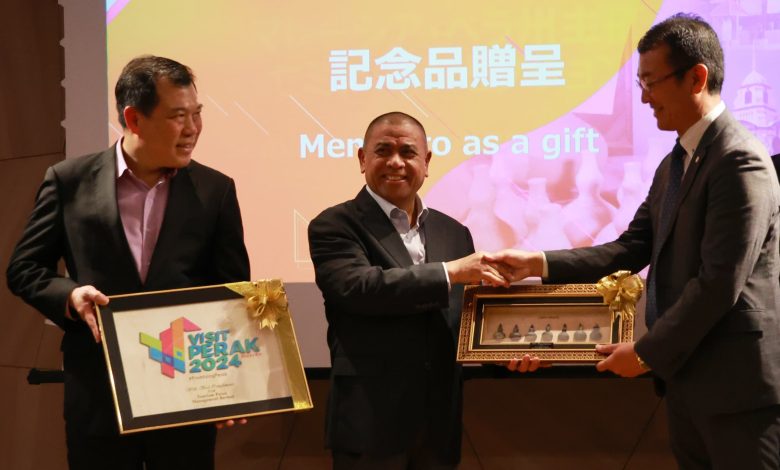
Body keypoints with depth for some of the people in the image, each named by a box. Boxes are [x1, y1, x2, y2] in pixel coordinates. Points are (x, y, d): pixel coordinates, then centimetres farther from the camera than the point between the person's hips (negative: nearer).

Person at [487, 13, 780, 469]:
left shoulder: (739, 160, -16)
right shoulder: (673, 165, 16)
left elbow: (720, 282, -21)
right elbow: (632, 249, 11)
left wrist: (648, 353, -14)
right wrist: (538, 263, 0)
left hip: (738, 380, -9)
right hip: (688, 376, 9)